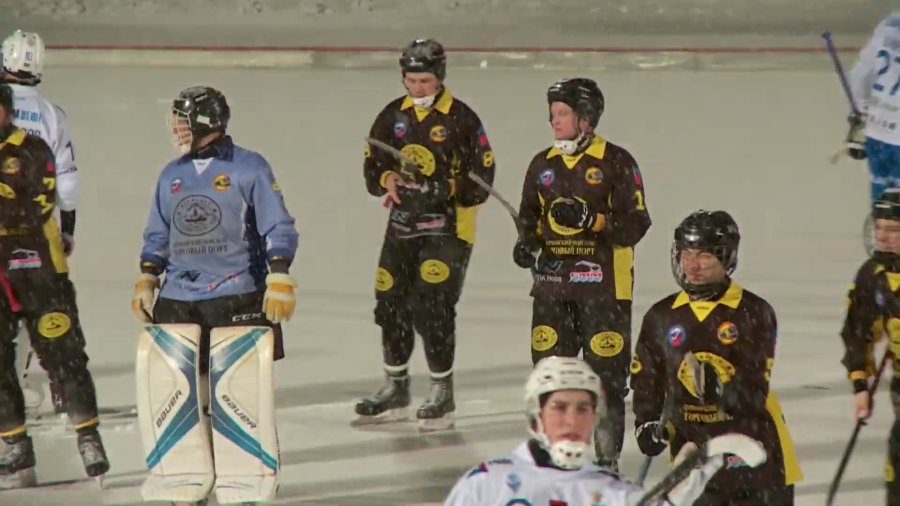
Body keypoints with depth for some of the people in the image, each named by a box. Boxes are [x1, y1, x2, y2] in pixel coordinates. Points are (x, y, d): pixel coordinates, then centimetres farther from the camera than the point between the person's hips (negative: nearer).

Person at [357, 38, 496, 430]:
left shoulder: (462, 119, -9)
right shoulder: (393, 116, 7)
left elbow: (481, 178, -10)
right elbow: (372, 168, 8)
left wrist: (447, 188, -25)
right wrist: (388, 179, -13)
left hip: (449, 224, -6)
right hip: (403, 221, 6)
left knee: (432, 304, -14)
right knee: (391, 302, 8)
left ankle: (442, 393, -3)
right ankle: (395, 390, 23)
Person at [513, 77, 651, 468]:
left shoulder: (615, 163, -7)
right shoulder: (543, 165, 11)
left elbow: (636, 223, -10)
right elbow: (529, 216, 22)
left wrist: (591, 219, -23)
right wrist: (527, 242, 2)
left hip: (603, 281, -5)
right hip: (551, 279, 5)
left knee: (606, 370, -3)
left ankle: (608, 457, 6)